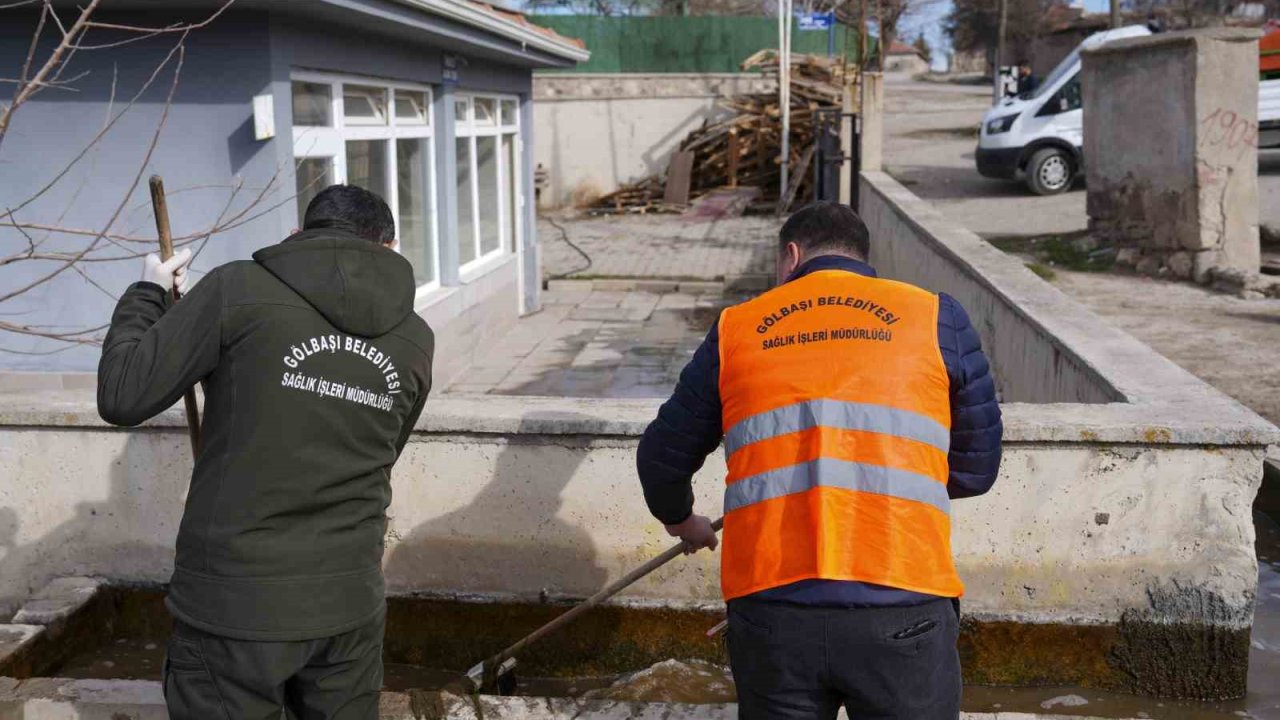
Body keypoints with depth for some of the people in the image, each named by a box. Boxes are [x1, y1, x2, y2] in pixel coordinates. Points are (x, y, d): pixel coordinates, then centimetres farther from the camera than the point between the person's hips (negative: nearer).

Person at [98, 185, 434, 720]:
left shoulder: (239, 290, -9)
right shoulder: (414, 339, 4)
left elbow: (122, 396, -6)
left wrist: (146, 294, 10)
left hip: (235, 604, -3)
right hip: (350, 603, 4)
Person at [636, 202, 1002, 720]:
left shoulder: (735, 329, 12)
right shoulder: (936, 317, 9)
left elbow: (663, 458, 19)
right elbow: (976, 470, 13)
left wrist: (679, 520, 40)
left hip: (770, 606, 1)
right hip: (902, 609, -1)